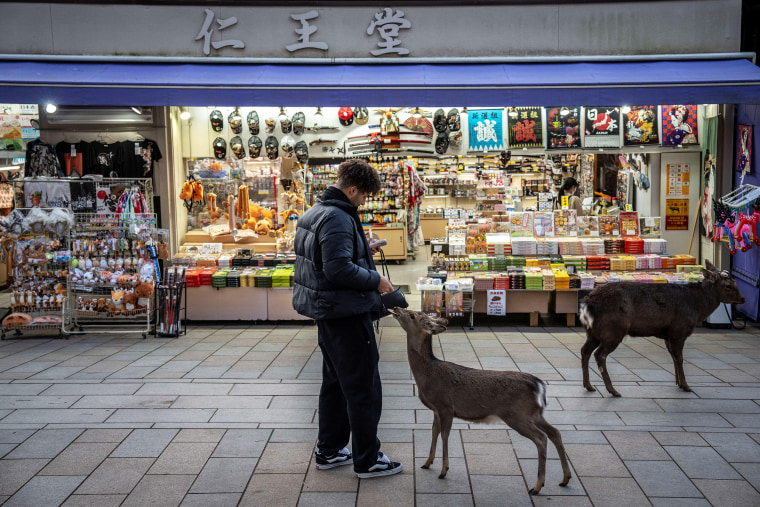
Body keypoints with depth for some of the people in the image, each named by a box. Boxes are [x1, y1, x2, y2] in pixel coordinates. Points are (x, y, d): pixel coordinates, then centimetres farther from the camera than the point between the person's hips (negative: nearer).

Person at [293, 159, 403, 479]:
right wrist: (376, 281, -16)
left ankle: (328, 451, 30)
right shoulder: (338, 218, -21)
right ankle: (367, 461, 13)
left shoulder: (314, 213, 12)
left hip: (325, 311, 11)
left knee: (335, 382, 20)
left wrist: (362, 251, 15)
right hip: (346, 313, -11)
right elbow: (339, 269, -28)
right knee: (363, 389, 1)